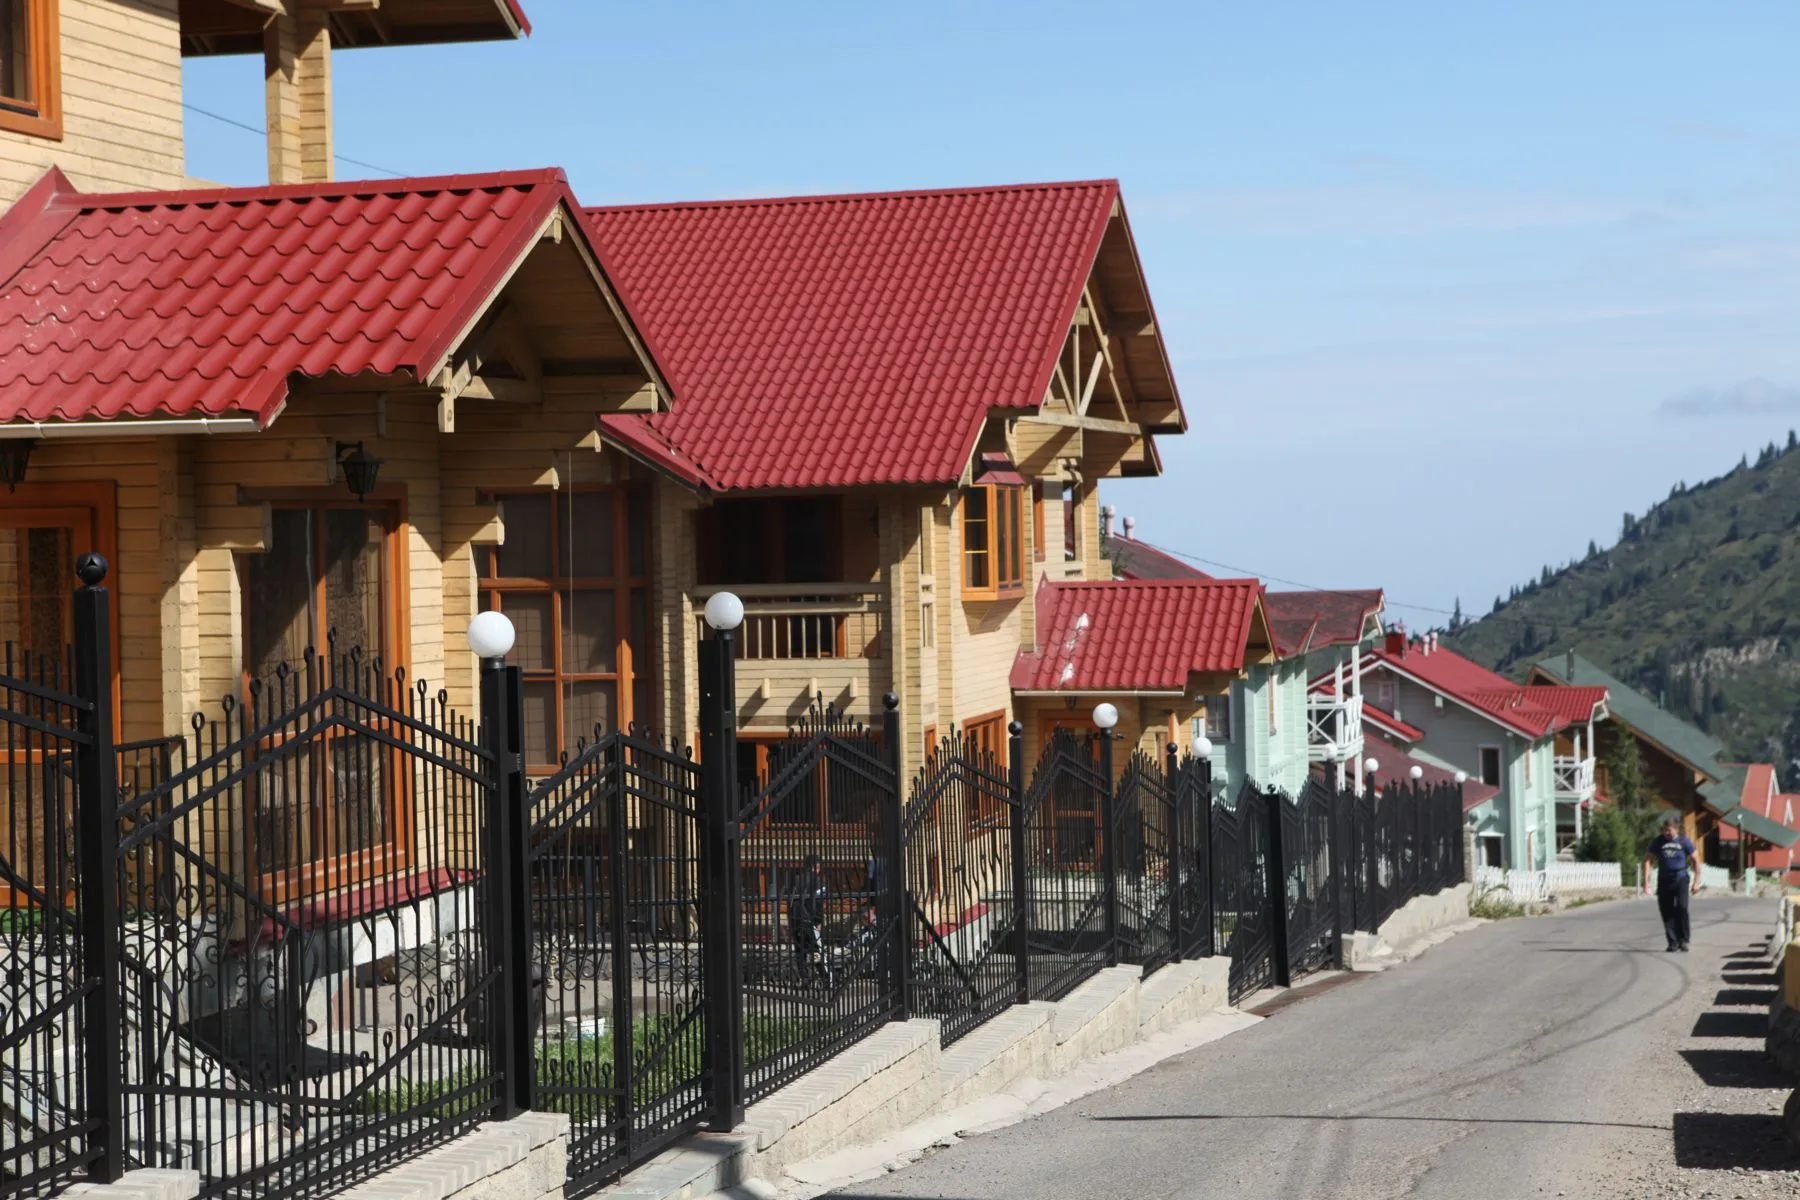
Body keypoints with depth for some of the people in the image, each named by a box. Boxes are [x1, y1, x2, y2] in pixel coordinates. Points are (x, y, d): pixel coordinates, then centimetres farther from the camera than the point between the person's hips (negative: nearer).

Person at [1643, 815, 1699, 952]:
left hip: (1681, 879, -2)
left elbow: (1696, 861, 7)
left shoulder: (1683, 841, -1)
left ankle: (1683, 940, -9)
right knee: (1667, 912, 0)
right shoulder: (1658, 841, 2)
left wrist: (1696, 882, 2)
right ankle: (1673, 942, 10)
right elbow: (1648, 860, 3)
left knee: (1682, 907, -20)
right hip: (1664, 880, 2)